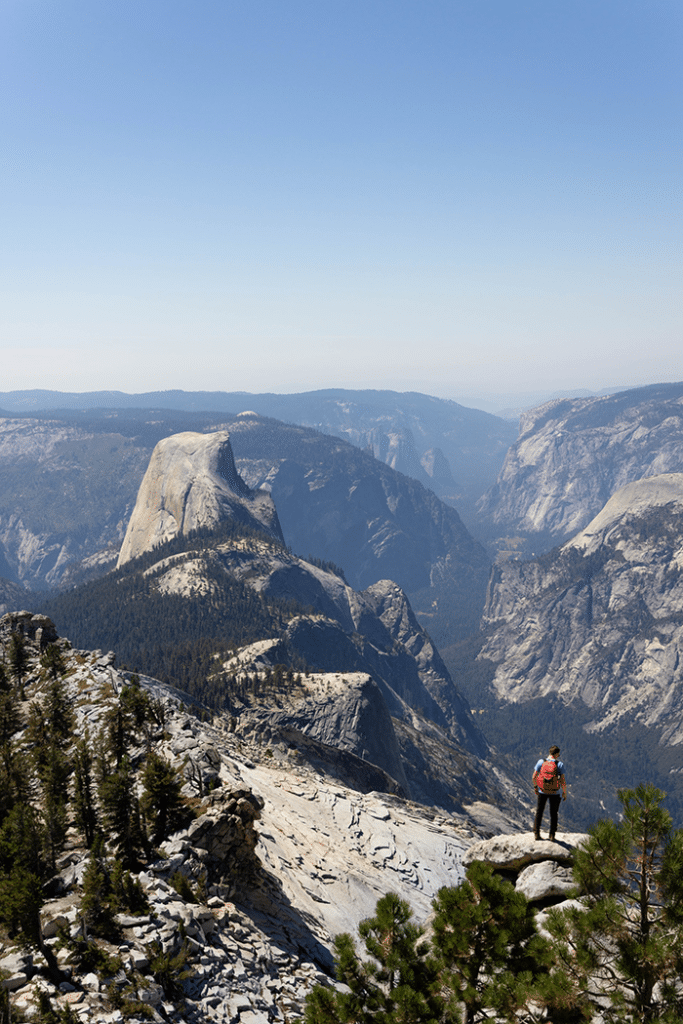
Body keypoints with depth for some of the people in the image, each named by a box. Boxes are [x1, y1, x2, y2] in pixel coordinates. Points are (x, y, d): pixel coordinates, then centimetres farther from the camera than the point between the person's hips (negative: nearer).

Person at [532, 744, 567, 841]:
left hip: (542, 791, 1)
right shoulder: (560, 764, -12)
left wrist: (535, 787, 13)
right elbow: (563, 781, -12)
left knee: (539, 812, 16)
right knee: (553, 814, 15)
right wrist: (564, 793, 1)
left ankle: (536, 834, 18)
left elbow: (534, 777, -3)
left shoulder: (541, 762, -7)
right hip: (555, 793, -1)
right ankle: (552, 836, 15)